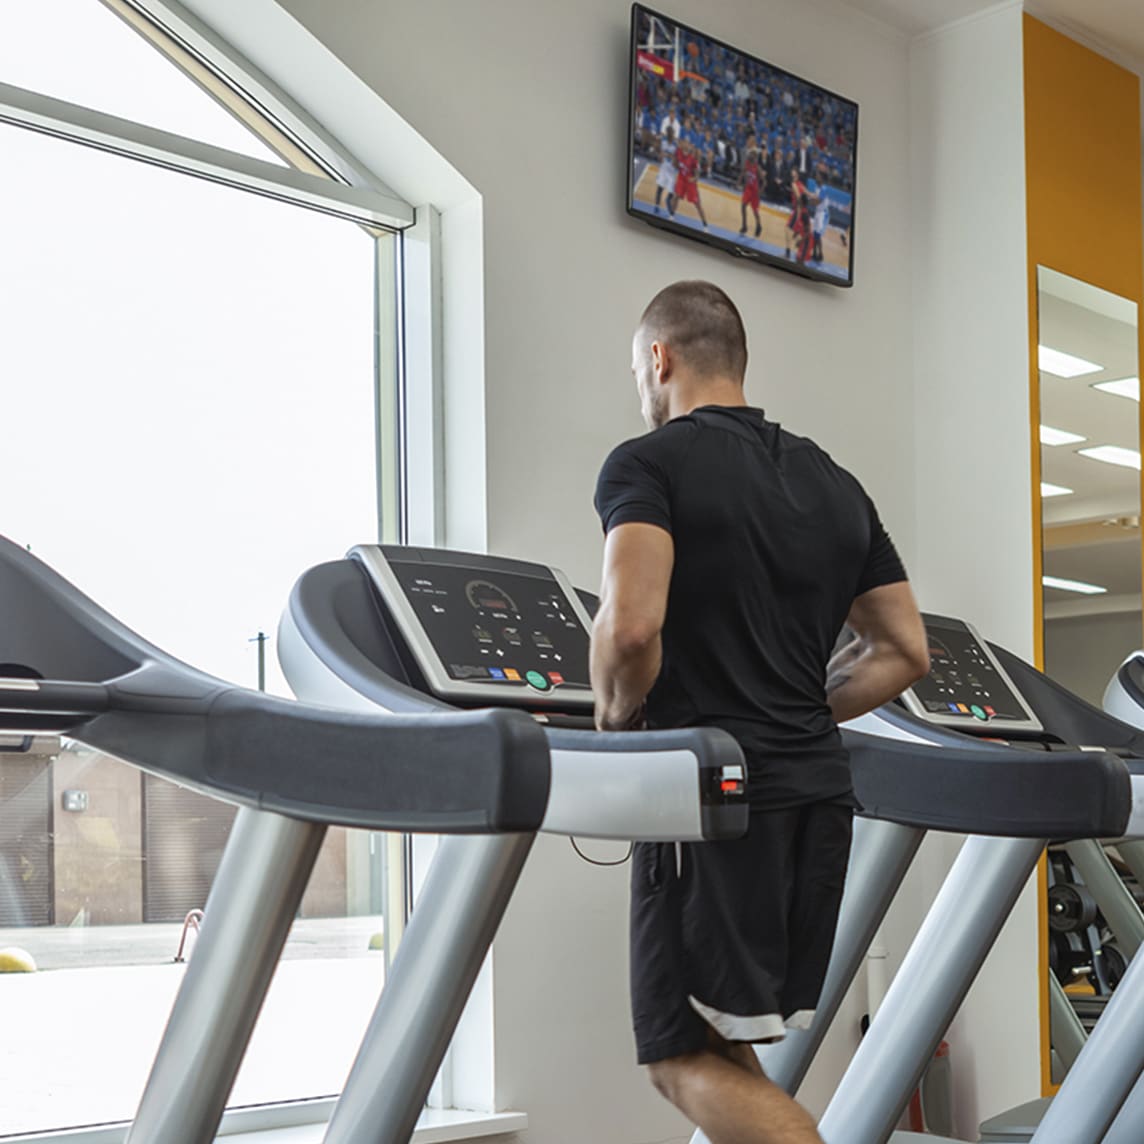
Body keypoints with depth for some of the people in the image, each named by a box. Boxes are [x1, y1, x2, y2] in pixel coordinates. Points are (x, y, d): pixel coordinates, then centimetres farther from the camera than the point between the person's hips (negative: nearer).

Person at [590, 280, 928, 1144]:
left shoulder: (648, 464, -5)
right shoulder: (836, 486, 16)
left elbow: (631, 625, -22)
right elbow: (905, 653, 15)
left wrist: (617, 724, -4)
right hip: (818, 793, 7)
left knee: (687, 1062, -1)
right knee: (725, 1053, 17)